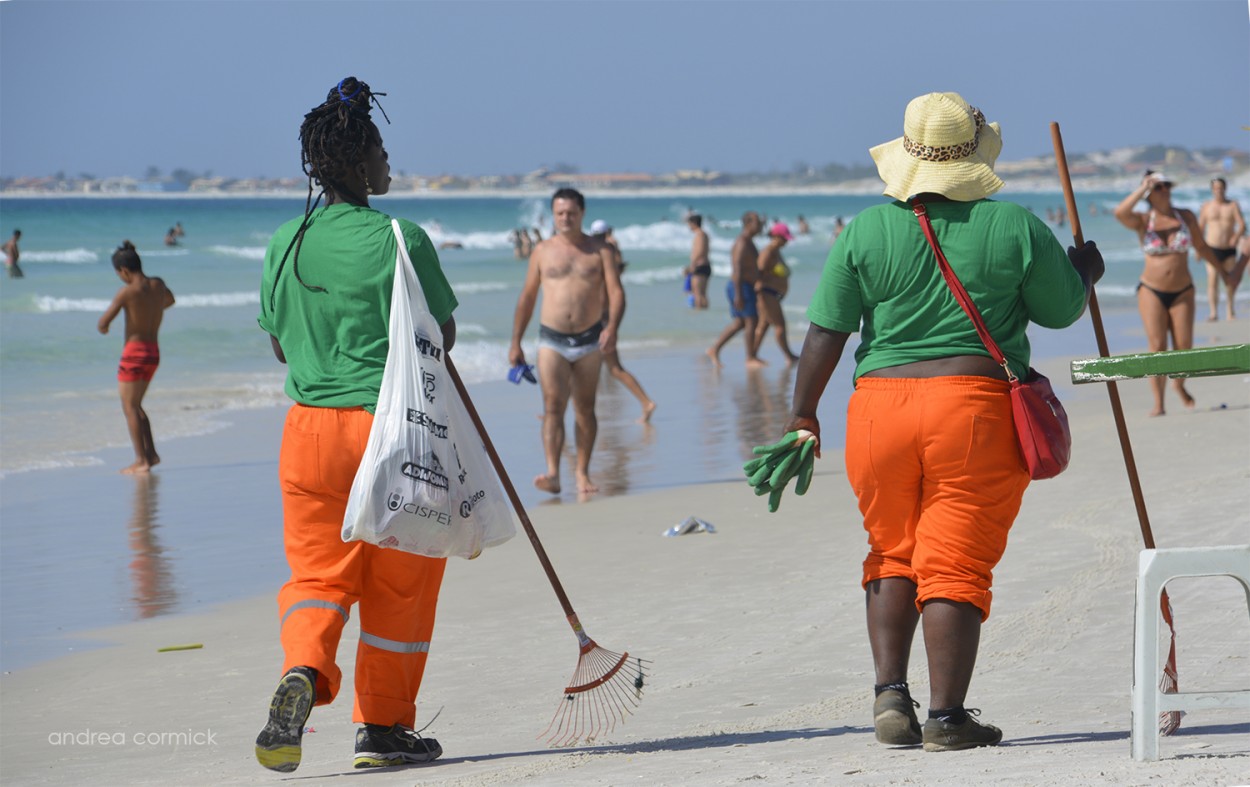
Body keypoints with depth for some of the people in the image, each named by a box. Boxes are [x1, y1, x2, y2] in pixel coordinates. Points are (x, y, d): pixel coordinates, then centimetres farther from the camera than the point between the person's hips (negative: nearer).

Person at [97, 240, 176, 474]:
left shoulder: (127, 292, -15)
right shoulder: (158, 285, 4)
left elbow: (102, 324, -14)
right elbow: (169, 300, 29)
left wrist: (103, 327, 10)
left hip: (134, 352, -7)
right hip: (154, 352, 7)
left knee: (130, 407, -1)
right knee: (135, 405, 19)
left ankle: (141, 460, -7)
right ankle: (151, 453, 17)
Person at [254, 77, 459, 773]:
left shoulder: (286, 243, 3)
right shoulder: (401, 239, -12)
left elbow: (281, 345, 12)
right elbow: (443, 338, -4)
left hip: (309, 427, 4)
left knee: (317, 573, 11)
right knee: (397, 583, 11)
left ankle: (303, 671, -18)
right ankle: (384, 727, 17)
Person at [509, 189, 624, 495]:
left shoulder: (599, 251, 4)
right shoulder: (543, 251, 7)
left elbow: (616, 293, -3)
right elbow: (526, 298, 12)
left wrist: (612, 326, -22)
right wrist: (515, 343, 10)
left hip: (589, 340, 1)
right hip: (552, 340, -1)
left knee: (585, 409, 9)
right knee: (553, 406, -15)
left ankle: (582, 472, 20)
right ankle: (552, 474, -25)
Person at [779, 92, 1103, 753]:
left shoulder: (866, 230, 3)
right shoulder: (1015, 227, 0)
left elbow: (826, 331, 1)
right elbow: (1062, 310, 10)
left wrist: (803, 414, 9)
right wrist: (1084, 271, 30)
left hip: (880, 409, 2)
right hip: (977, 408, -2)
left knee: (891, 555, 18)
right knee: (955, 565, 0)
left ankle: (890, 693, 8)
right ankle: (946, 716, -1)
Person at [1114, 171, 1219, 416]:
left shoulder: (1186, 217, 3)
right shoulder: (1143, 221, -4)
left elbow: (1201, 246, 15)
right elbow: (1120, 213, -25)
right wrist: (1142, 188, -20)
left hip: (1182, 292, 2)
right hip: (1151, 291, -2)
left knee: (1184, 347, -2)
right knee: (1157, 346, -12)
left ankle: (1179, 385, 28)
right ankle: (1158, 402, -8)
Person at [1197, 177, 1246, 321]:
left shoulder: (1233, 205, 4)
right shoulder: (1206, 207, 5)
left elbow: (1242, 225, -5)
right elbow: (1200, 229, 8)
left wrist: (1237, 236, -25)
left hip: (1229, 250, 1)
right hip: (1213, 250, -1)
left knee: (1231, 281, 11)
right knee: (1212, 280, -16)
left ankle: (1230, 307, 35)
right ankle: (1214, 313, -19)